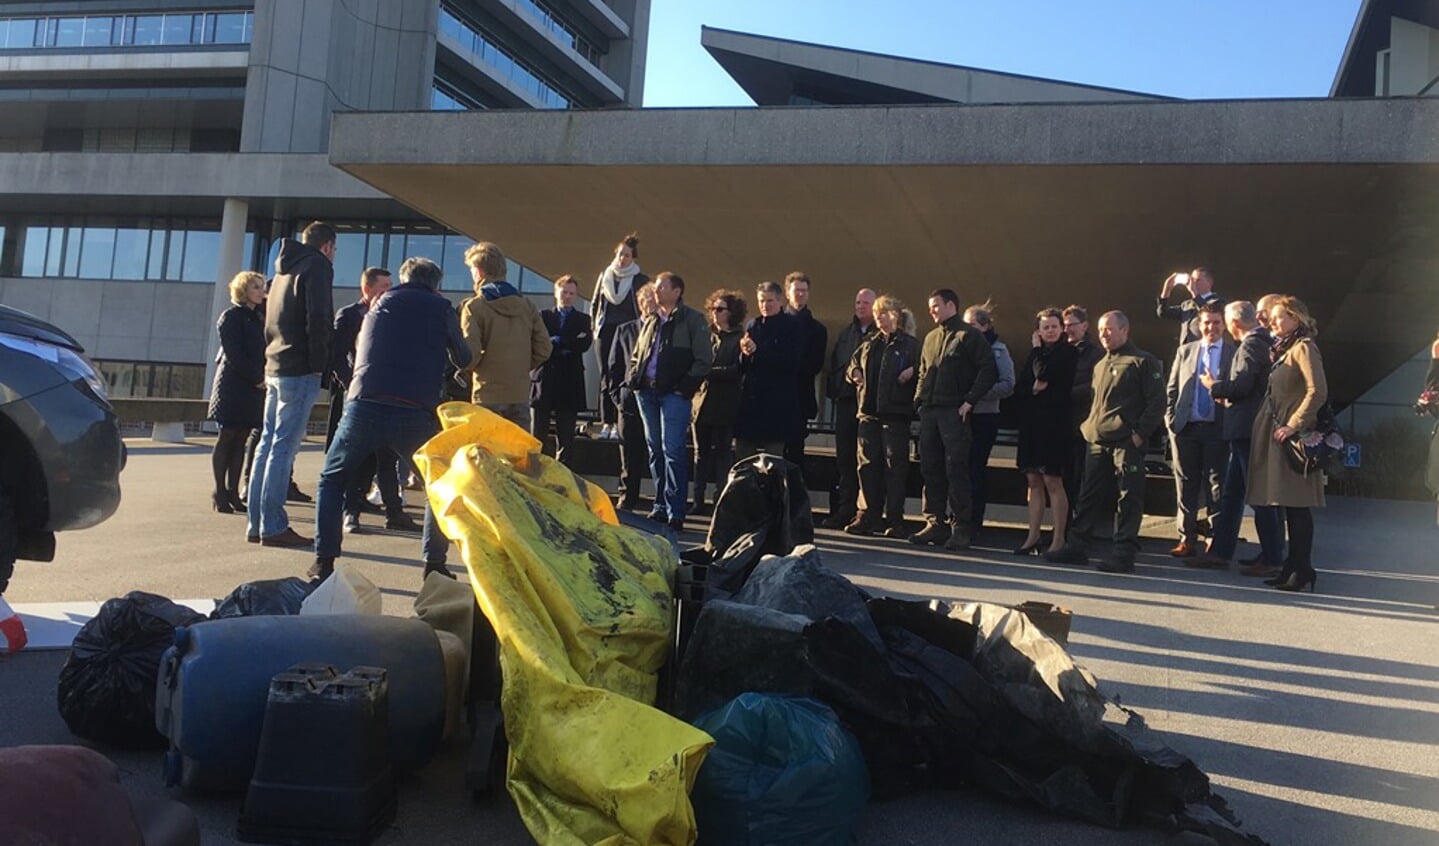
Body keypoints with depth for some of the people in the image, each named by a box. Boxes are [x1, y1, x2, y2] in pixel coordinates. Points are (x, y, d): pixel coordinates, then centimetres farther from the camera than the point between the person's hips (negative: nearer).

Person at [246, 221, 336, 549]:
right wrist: (321, 363, -13)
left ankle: (256, 523, 13)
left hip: (274, 368, 9)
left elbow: (270, 323, 21)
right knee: (283, 447, -8)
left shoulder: (284, 269, 22)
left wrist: (271, 360, 18)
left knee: (268, 444, 10)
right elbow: (318, 320, -17)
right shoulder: (317, 267, -5)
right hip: (300, 370, -9)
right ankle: (272, 526, -7)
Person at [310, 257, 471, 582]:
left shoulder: (381, 304, 20)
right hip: (416, 413, -1)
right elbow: (463, 359, 20)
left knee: (331, 479, 20)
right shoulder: (441, 309, 13)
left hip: (364, 406, 2)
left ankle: (324, 561, 10)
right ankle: (434, 562, 11)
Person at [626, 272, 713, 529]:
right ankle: (660, 506, 18)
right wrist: (633, 377, 7)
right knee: (655, 449, 10)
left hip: (674, 393, -6)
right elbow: (637, 355, 25)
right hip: (647, 391, 7)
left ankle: (674, 512, -6)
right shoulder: (650, 322, 17)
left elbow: (703, 359, -6)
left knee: (672, 450, -10)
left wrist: (686, 386, -14)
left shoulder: (692, 320, -2)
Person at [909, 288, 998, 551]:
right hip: (929, 411, 7)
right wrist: (919, 398, 11)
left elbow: (988, 370, -9)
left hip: (955, 412, -7)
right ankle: (935, 523, 14)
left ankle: (960, 528, -3)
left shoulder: (969, 336, -3)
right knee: (930, 469, 7)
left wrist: (969, 401, -15)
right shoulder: (931, 338, 19)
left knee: (956, 469, -7)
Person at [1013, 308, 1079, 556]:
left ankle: (1058, 539, 0)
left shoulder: (1069, 352, 0)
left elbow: (1044, 373, -15)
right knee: (1033, 481, 7)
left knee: (1052, 481, -6)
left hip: (1054, 423, -6)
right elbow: (1019, 388, 8)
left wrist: (1037, 350, 1)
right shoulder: (1035, 354, 16)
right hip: (1031, 422, 6)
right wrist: (1033, 389, -12)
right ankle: (1033, 537, 11)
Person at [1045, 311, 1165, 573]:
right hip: (1098, 441, 7)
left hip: (1127, 442, -7)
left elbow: (1156, 402, -8)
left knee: (1129, 498, -3)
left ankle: (1124, 554, 0)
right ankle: (1077, 546, 16)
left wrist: (1140, 434, -13)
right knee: (1089, 495, 10)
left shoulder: (1143, 362, -2)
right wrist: (1089, 426, 13)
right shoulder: (1101, 365, 20)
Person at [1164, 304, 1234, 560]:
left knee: (1217, 486, 0)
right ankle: (1187, 539, 15)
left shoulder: (1234, 353, 2)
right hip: (1186, 427, 3)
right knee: (1186, 485, 7)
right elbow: (1171, 388, 12)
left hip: (1217, 428, -3)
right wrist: (1171, 419, 3)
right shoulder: (1185, 352, 12)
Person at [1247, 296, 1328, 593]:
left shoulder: (1303, 348, -8)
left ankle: (1302, 570, -3)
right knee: (1288, 504, 11)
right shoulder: (1282, 349, 19)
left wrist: (1293, 425, -18)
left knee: (1297, 505, -7)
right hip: (1276, 432, 9)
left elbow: (1318, 392, -18)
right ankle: (1293, 566, 16)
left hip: (1293, 436, -9)